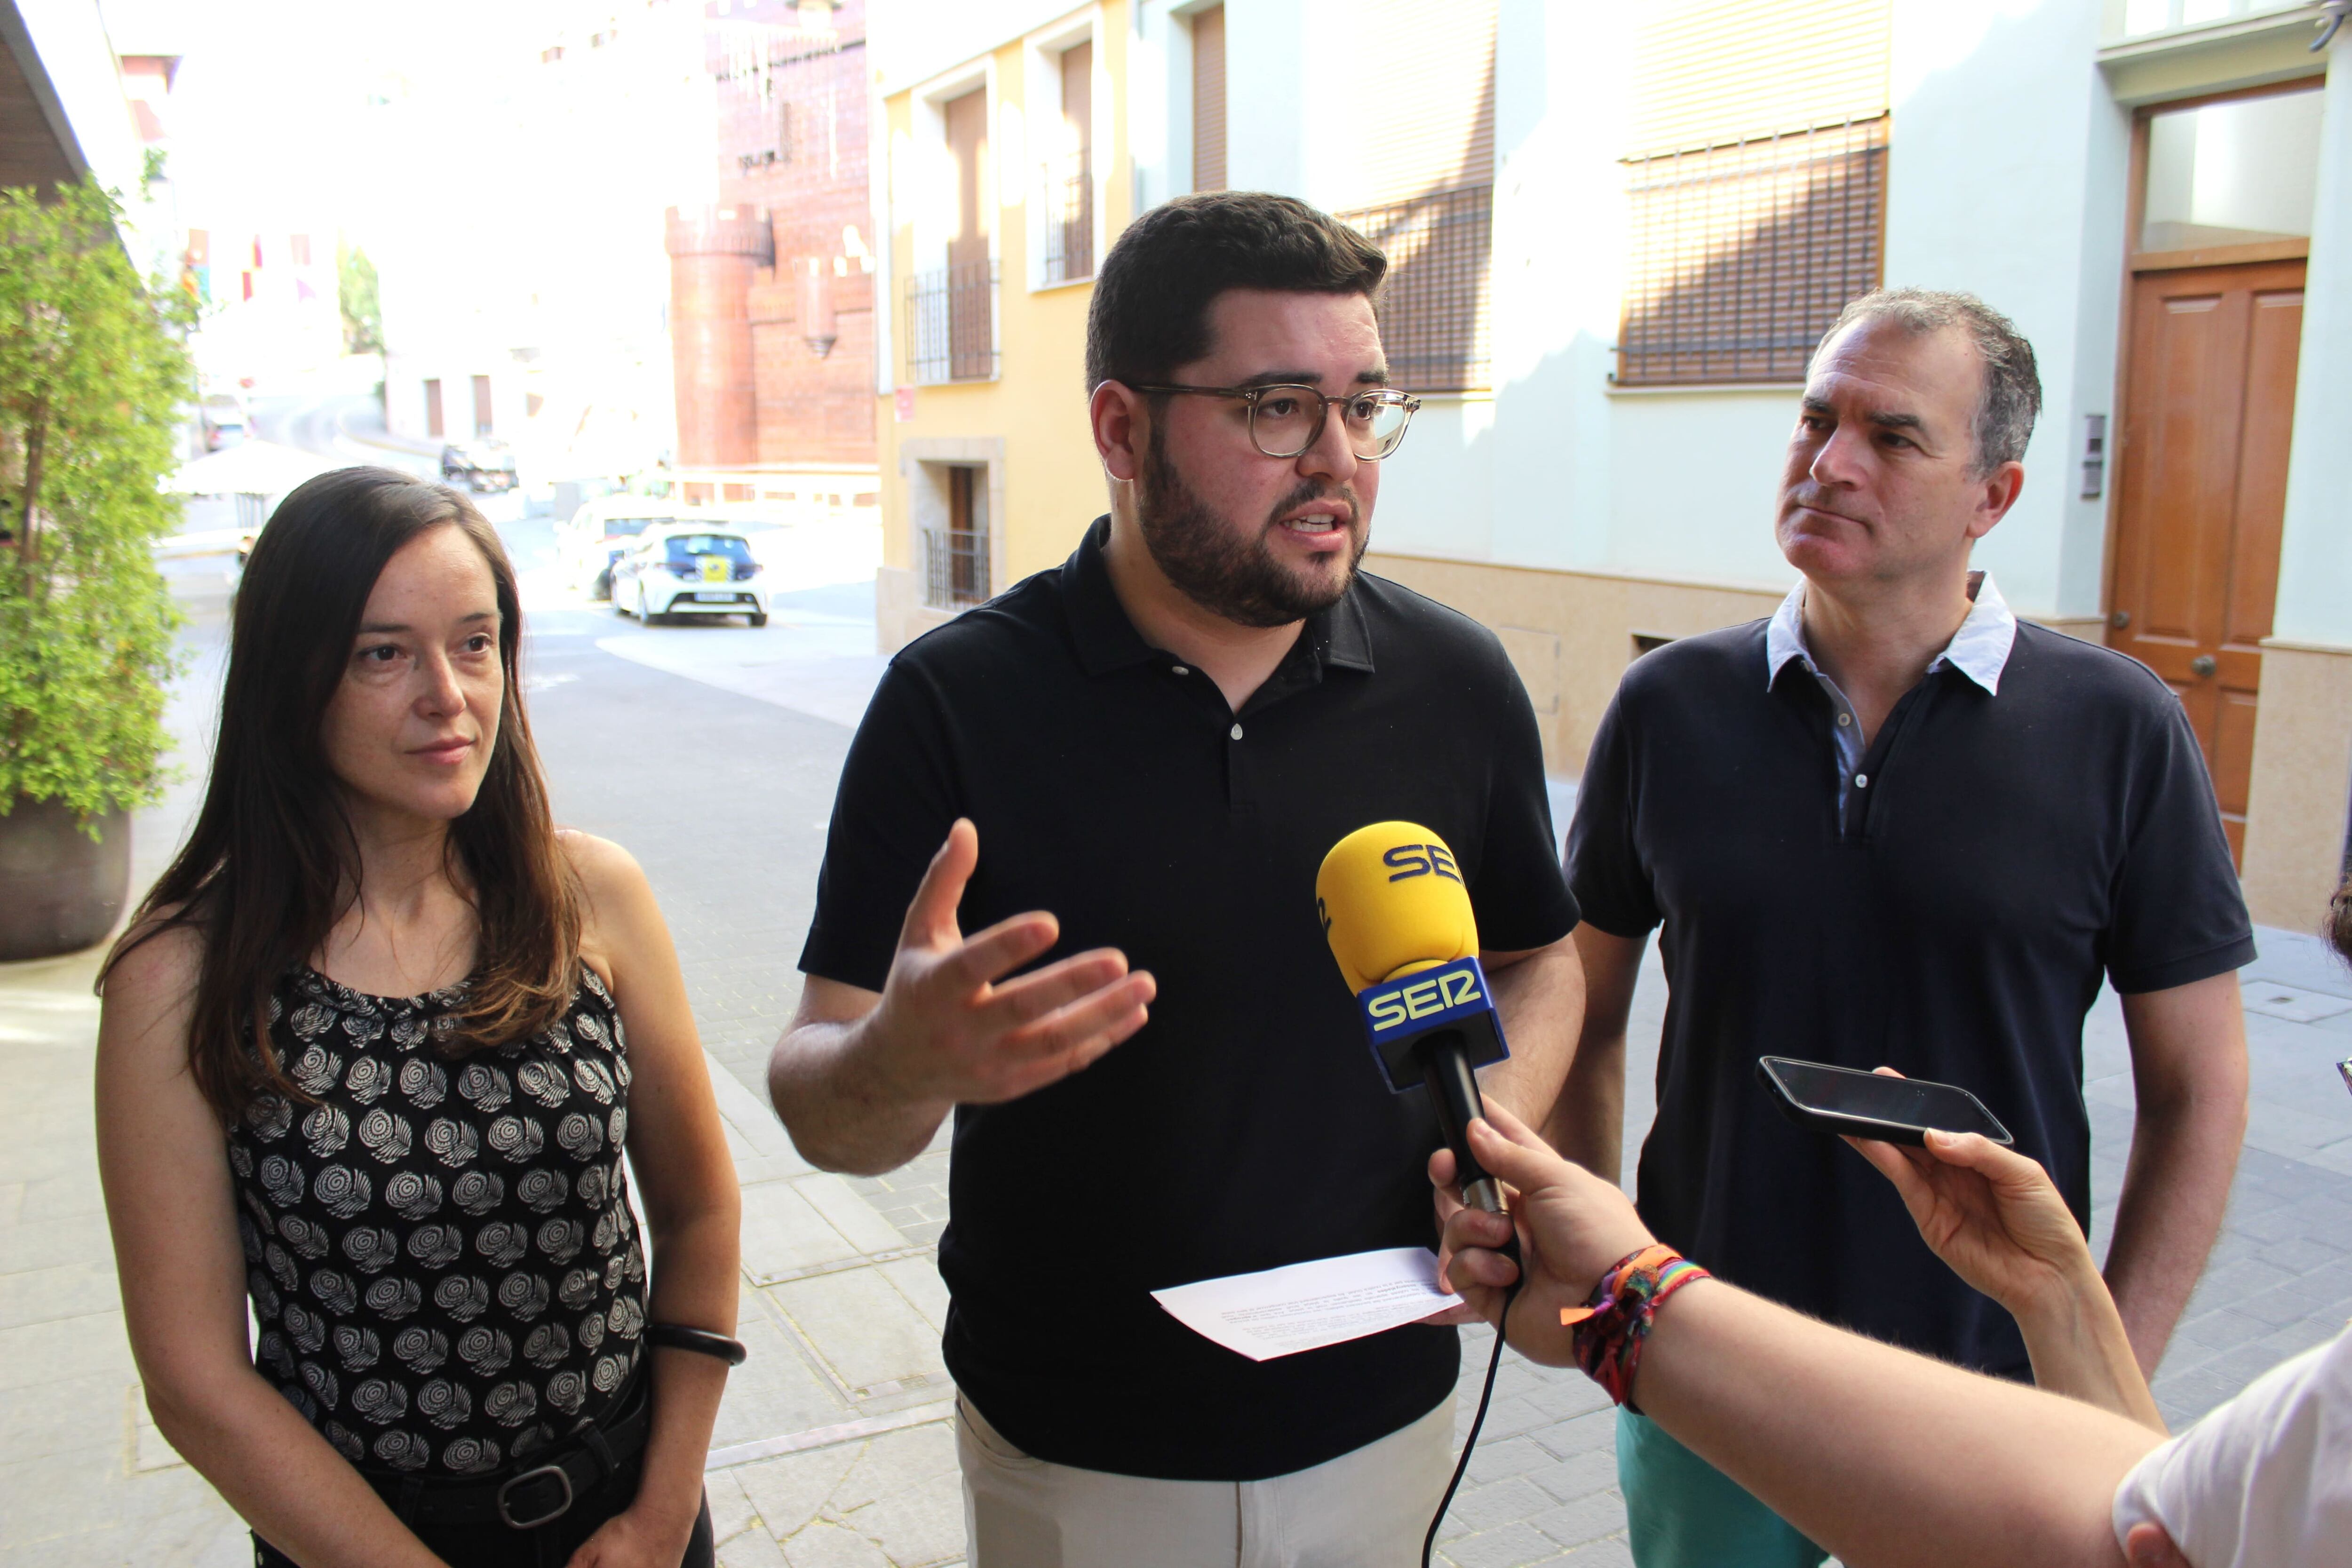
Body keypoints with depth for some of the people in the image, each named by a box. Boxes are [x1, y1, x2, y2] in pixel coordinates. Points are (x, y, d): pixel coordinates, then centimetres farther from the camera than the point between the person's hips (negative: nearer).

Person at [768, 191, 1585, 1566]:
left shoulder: (1458, 684, -7)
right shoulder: (956, 704, -16)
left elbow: (1541, 959, 8)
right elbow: (818, 1102, -14)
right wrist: (903, 1064, -38)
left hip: (1380, 1421, 2)